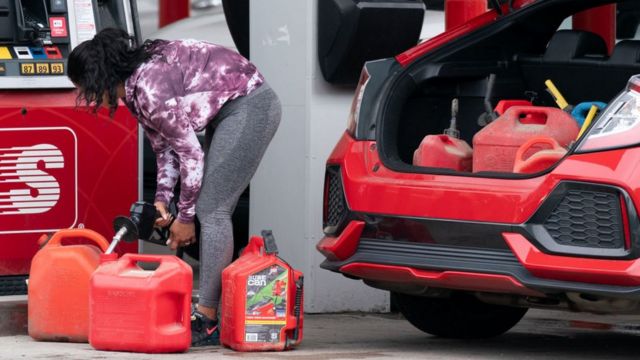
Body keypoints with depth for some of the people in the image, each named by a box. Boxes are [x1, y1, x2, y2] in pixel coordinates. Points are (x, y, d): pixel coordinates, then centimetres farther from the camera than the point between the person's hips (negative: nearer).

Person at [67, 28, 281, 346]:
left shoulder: (150, 87, -25)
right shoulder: (134, 91, 4)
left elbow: (190, 151, -20)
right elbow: (164, 146, 12)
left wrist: (185, 216, -10)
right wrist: (162, 199, -1)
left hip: (250, 106, -10)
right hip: (229, 113, 10)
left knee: (211, 209, -13)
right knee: (212, 210, 8)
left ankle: (207, 320, -15)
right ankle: (215, 311, 9)